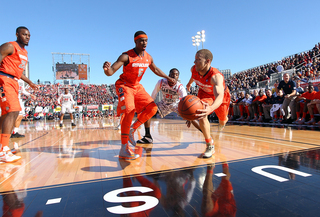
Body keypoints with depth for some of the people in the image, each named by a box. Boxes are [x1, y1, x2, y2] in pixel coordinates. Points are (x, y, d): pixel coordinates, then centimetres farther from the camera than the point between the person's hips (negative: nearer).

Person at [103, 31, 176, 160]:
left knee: (152, 108, -3)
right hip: (124, 85, -7)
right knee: (129, 111, -26)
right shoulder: (126, 56, -20)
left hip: (137, 86, 7)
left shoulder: (148, 57, 0)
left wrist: (168, 78, 21)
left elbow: (156, 70, 20)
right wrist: (107, 69, -51)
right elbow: (110, 72, -28)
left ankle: (132, 130, 8)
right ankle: (124, 149, -19)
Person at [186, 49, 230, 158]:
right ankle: (210, 146, -12)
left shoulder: (216, 76, -43)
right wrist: (189, 83, 22)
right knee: (201, 115, -26)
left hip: (221, 95, -2)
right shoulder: (193, 69, -26)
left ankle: (224, 121, 62)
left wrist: (210, 108, -80)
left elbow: (219, 96, -59)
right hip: (205, 93, 3)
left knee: (222, 121, 17)